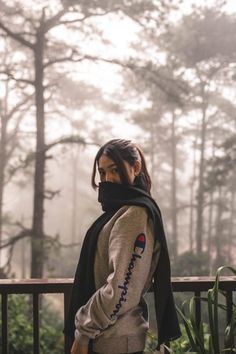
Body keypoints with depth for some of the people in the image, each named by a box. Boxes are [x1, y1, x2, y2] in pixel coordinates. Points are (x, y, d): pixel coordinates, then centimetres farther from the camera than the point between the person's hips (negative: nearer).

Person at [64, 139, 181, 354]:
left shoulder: (134, 215, -16)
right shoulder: (120, 211, 13)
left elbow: (122, 288, -24)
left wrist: (83, 331, -16)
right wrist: (84, 328, 14)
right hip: (104, 335, 9)